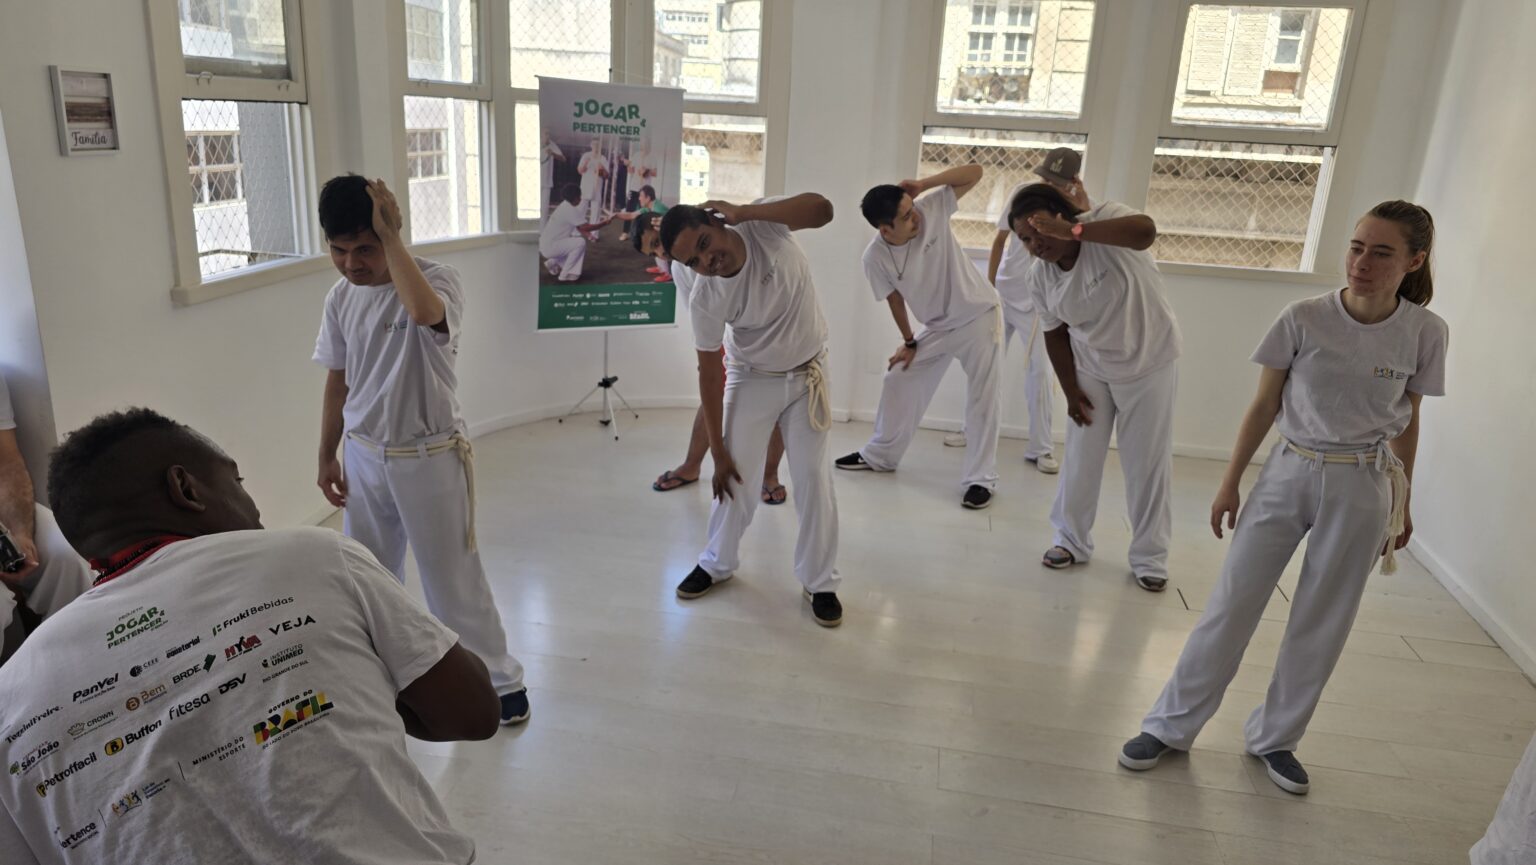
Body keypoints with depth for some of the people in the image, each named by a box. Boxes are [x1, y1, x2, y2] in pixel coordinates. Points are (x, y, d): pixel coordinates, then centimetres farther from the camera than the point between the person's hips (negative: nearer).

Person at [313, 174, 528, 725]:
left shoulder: (437, 280, -17)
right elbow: (338, 380, 10)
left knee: (453, 578, 4)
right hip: (364, 456, 6)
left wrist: (390, 235, -33)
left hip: (431, 457, -5)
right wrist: (327, 457, 13)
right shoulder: (341, 298, 1)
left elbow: (426, 312, -44)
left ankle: (500, 680, 22)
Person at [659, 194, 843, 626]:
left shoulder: (765, 226, -24)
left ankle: (820, 582, 14)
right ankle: (718, 563, 29)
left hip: (806, 374, 0)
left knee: (814, 479, -1)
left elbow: (822, 209, -40)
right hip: (751, 379, 0)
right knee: (736, 475, 4)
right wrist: (718, 451, -13)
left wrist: (743, 212, -43)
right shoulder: (705, 298, -24)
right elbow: (709, 373, -17)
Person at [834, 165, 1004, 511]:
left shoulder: (931, 209, -22)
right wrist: (909, 343, 5)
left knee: (982, 398, -4)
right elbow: (895, 298, -3)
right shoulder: (875, 256, -19)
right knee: (899, 382, 10)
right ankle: (880, 454, 30)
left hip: (979, 314, -3)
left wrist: (921, 184, -31)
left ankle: (980, 479, 5)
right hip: (937, 326, 3)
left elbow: (975, 172, -21)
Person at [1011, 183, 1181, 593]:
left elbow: (1145, 231, -47)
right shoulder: (1039, 275, -12)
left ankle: (1149, 557, 16)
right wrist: (1071, 391, -2)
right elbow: (1055, 334, -2)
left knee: (1147, 462, 3)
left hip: (1149, 362, -3)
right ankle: (1072, 540, 24)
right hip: (1091, 369, 4)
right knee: (1081, 456, 7)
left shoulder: (1104, 220, -24)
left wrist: (1074, 231, -52)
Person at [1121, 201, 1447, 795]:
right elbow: (1265, 405, -1)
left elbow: (1406, 422, 6)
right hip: (1290, 473, -1)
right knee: (1232, 603, 2)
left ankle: (1275, 738, 29)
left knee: (1322, 624, 10)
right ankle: (1171, 725, 15)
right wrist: (1230, 483, 0)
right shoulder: (1305, 319, -10)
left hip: (1363, 489, 1)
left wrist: (1401, 505, 11)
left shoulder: (1425, 333, -6)